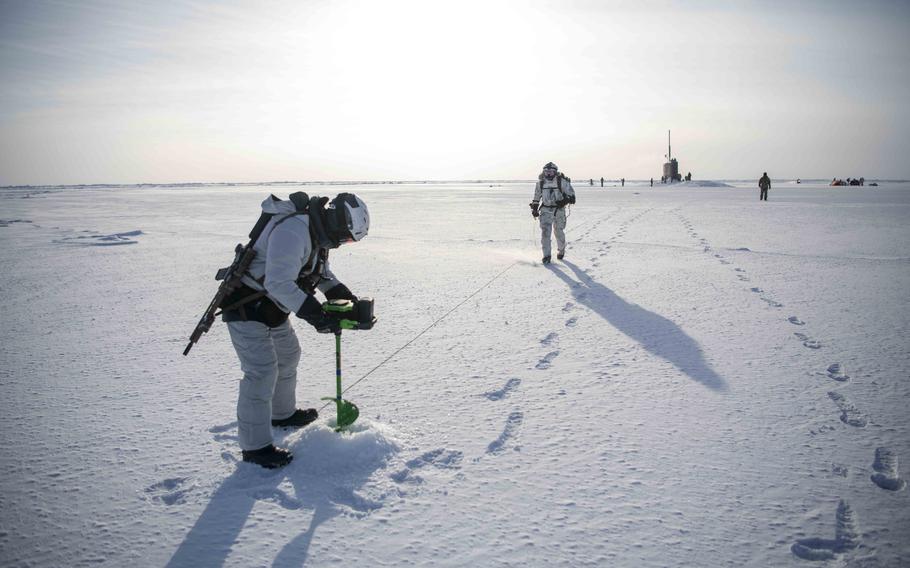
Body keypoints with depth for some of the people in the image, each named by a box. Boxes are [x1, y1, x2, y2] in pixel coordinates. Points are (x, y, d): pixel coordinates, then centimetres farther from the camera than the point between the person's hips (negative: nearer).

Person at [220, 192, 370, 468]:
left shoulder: (318, 232, 3)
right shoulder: (293, 231, -31)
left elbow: (322, 272, 17)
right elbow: (279, 284, -37)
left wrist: (343, 295, 1)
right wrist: (317, 316, -35)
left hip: (272, 309, 10)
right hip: (246, 308, -10)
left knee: (288, 356, 22)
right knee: (262, 373, -11)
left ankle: (283, 414, 43)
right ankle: (255, 446, 1)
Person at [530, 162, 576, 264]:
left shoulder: (562, 181, -8)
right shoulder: (540, 182, 2)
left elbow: (571, 193, -3)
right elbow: (537, 197, 17)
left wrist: (565, 200, -21)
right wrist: (534, 208, 15)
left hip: (559, 210, -2)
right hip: (545, 210, 2)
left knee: (559, 232, 10)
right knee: (545, 232, -10)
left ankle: (561, 250, 35)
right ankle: (546, 255, -6)